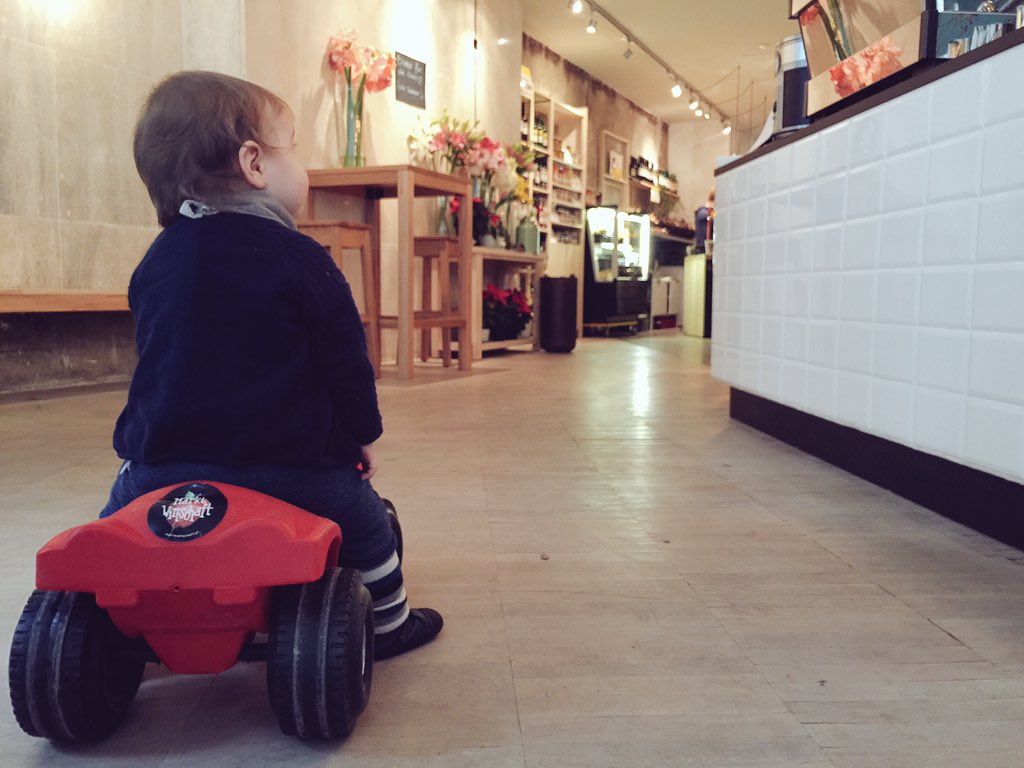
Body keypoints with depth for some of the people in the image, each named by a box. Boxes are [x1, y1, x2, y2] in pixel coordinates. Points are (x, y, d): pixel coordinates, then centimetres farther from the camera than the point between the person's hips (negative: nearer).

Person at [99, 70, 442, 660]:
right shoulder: (299, 259, -9)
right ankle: (386, 621, 31)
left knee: (124, 501, 32)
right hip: (286, 463, -4)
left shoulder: (155, 262, 8)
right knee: (363, 513, 18)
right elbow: (345, 361, -6)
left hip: (163, 458, 5)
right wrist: (363, 434, 9)